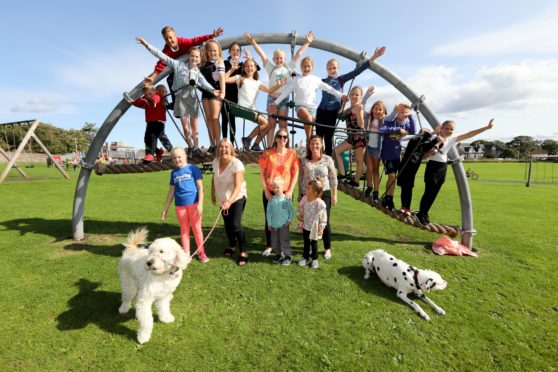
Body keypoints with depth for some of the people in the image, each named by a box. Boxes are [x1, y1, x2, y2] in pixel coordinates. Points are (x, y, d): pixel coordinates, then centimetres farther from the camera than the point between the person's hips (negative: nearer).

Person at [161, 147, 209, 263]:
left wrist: (200, 203, -13)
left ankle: (201, 253, 21)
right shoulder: (174, 173, 9)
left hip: (193, 204, -3)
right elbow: (171, 191, 13)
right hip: (180, 205, 3)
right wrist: (165, 209, 12)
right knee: (184, 230, 12)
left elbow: (200, 187, -5)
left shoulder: (193, 168, -2)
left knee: (197, 229, 7)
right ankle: (186, 254, 23)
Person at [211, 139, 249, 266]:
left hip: (237, 198, -6)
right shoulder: (215, 161, -7)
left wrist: (229, 201, -45)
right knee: (227, 224, 17)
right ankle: (232, 245, 42)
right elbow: (214, 179, 9)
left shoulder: (237, 164, -25)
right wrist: (213, 194, 13)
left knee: (236, 224, -16)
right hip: (223, 199, 6)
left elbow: (238, 186, -32)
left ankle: (244, 252, 1)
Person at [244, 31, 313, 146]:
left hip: (284, 99, 0)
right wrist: (253, 43, -4)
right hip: (272, 98, 0)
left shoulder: (289, 68, 9)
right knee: (271, 125, 0)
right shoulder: (271, 68, 8)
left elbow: (298, 54, 9)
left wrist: (307, 42, 10)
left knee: (283, 125, 1)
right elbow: (262, 54, 2)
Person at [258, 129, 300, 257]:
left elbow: (295, 173, 0)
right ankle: (269, 246, 23)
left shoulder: (292, 153, 0)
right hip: (269, 193, 0)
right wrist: (266, 191, -6)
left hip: (285, 193, 0)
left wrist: (290, 191, -7)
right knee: (269, 219, 8)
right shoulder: (268, 154, -1)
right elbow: (262, 173, 0)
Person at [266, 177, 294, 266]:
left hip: (284, 224, -3)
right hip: (274, 225, 3)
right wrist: (269, 223, 3)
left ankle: (287, 256, 14)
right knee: (274, 241, 12)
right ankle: (278, 254, 30)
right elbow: (268, 211, 3)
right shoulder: (272, 199, -1)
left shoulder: (286, 199, -8)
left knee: (285, 240, 2)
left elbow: (291, 211, -2)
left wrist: (289, 220, -9)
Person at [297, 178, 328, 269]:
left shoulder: (319, 203, -26)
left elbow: (323, 217, -17)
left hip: (314, 227, -4)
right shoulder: (304, 199, -10)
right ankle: (305, 258, 34)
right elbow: (300, 208, 9)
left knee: (314, 243, 13)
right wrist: (299, 215, 0)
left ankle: (314, 259, 32)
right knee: (306, 242, 18)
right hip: (305, 226, 5)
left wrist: (321, 228, -13)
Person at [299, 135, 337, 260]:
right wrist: (300, 194, 9)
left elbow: (333, 178, 1)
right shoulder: (304, 160, 3)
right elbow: (300, 179, 9)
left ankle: (327, 248, 19)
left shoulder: (327, 159, -1)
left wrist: (334, 195, -1)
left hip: (324, 194, -2)